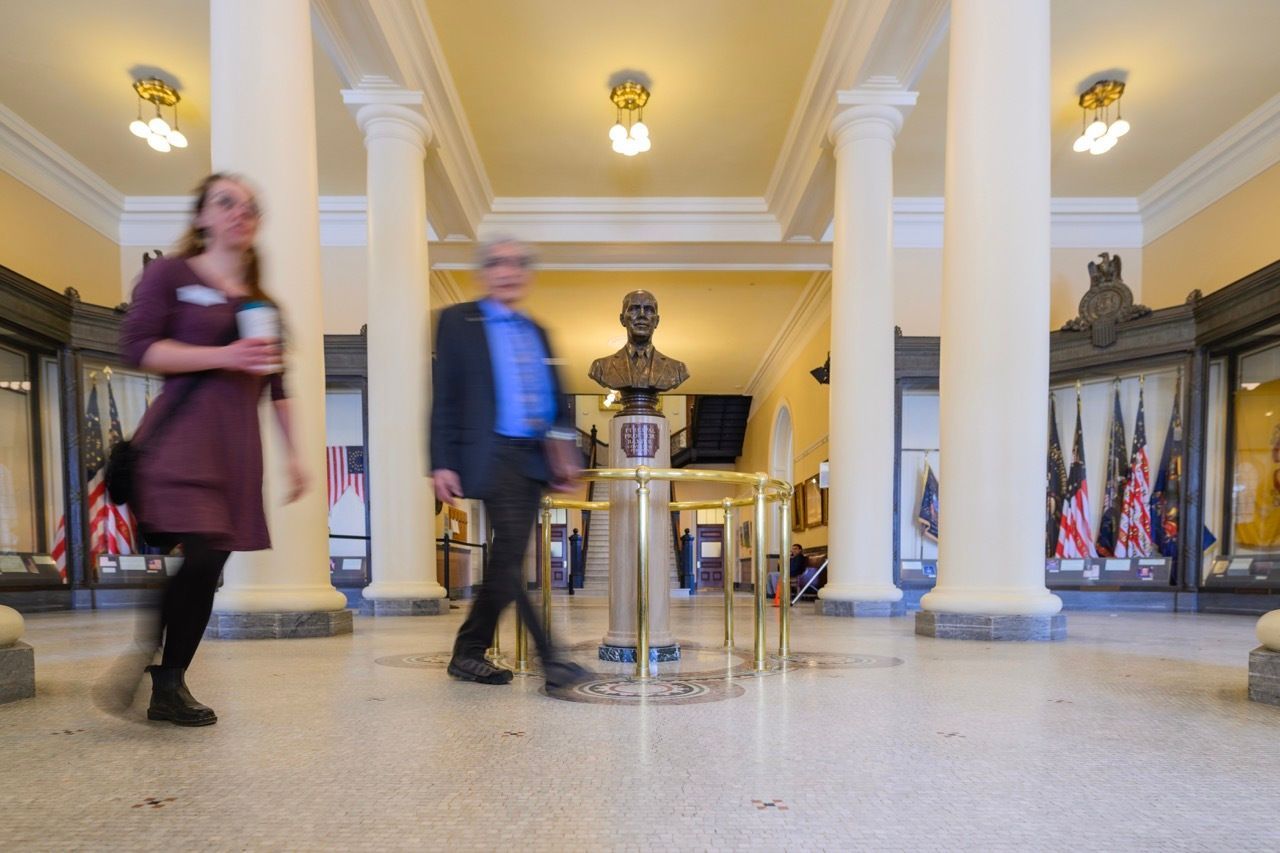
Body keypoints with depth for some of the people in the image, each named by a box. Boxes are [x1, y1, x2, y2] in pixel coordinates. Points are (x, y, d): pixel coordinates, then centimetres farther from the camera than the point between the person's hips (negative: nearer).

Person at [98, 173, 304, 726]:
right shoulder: (171, 274, 5)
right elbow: (137, 346, -7)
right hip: (183, 435, -5)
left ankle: (169, 685, 14)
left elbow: (276, 386, 21)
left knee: (208, 568, 2)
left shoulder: (263, 303, 19)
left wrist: (293, 454, 15)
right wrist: (222, 356, -17)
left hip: (238, 446, 5)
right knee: (200, 557, -18)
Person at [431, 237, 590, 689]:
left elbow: (554, 400, 20)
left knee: (507, 560, 8)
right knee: (510, 556, -12)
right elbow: (444, 397, -2)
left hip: (533, 457, 6)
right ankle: (549, 658, -8)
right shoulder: (459, 321, 3)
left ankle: (469, 653, 21)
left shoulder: (536, 332, 19)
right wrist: (442, 463, -9)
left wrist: (565, 454, 10)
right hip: (491, 454, -6)